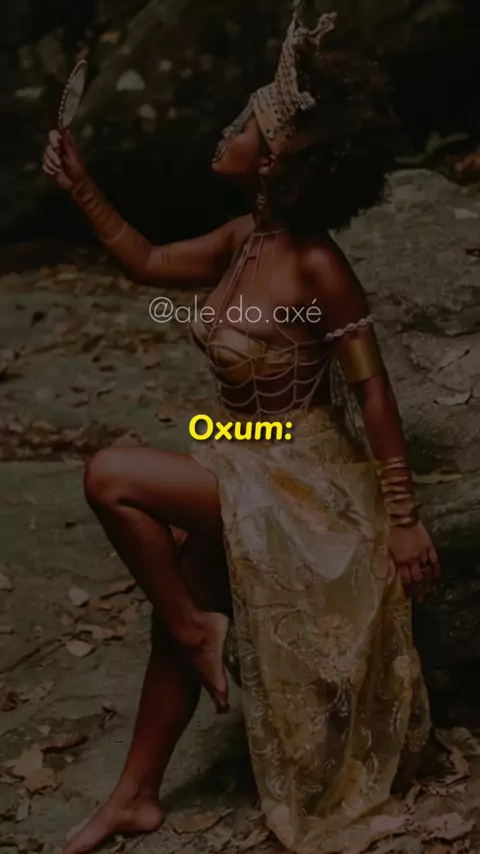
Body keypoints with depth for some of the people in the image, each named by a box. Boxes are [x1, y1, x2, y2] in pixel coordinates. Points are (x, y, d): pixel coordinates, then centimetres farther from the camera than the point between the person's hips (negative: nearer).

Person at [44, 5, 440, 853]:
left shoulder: (316, 265, -23)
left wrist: (404, 519, -17)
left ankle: (199, 626, 3)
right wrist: (80, 187, 7)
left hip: (298, 481, -8)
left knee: (109, 476, -18)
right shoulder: (245, 239, 0)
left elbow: (373, 389, -19)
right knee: (178, 623, 17)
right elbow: (150, 264, 16)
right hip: (248, 474, 8)